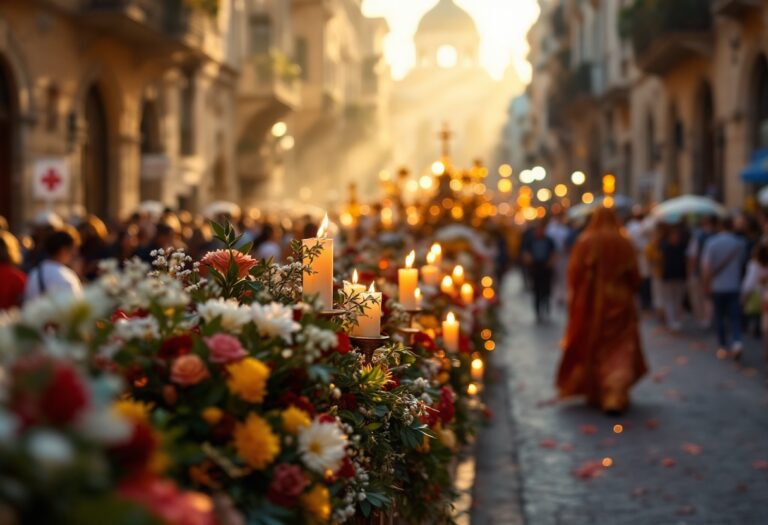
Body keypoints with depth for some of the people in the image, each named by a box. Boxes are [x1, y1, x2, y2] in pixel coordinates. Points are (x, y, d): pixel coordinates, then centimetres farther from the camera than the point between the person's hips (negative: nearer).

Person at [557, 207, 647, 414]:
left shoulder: (585, 242, -8)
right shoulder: (624, 243, -5)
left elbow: (574, 273, -9)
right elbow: (634, 275, -2)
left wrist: (576, 296, 6)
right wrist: (628, 293, 15)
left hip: (590, 304, 0)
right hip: (618, 302, 0)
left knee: (589, 348, 16)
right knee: (618, 351, 2)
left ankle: (593, 392, 26)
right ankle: (615, 395, -15)